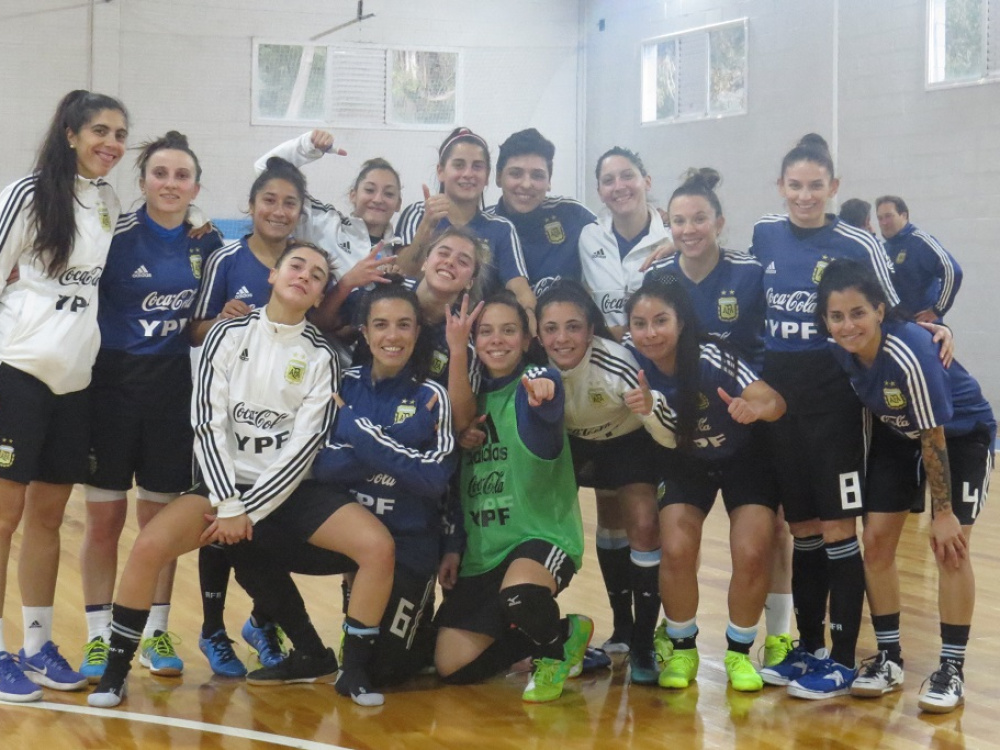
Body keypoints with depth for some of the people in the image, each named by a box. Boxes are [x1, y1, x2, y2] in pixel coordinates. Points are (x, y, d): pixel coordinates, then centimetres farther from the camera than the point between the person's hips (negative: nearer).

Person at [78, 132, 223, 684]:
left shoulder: (208, 243, 4)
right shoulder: (115, 233, -9)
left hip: (174, 387, 3)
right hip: (112, 384, -3)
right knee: (104, 517, 1)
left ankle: (155, 633, 19)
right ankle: (99, 638, 13)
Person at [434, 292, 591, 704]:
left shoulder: (536, 382, -8)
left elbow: (549, 408, -35)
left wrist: (544, 393, -58)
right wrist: (452, 547, 7)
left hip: (542, 535, -6)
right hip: (480, 551, 6)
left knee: (518, 595, -39)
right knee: (452, 667, -1)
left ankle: (556, 648, -2)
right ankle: (558, 634, 23)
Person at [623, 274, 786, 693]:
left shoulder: (711, 359, -33)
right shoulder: (636, 365, -23)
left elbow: (774, 401, -42)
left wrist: (755, 407, -65)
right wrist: (642, 406, -30)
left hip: (744, 458, -2)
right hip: (686, 462, 2)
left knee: (752, 554, -18)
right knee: (677, 550, -18)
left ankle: (739, 653, 7)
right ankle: (682, 650, 6)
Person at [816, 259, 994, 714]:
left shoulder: (910, 355, -37)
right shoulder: (837, 351, -21)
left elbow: (934, 440, -29)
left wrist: (943, 513, -22)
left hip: (961, 432, -5)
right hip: (896, 433, 5)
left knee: (950, 545, -13)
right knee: (876, 540, -3)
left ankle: (952, 669, 0)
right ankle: (889, 659, 11)